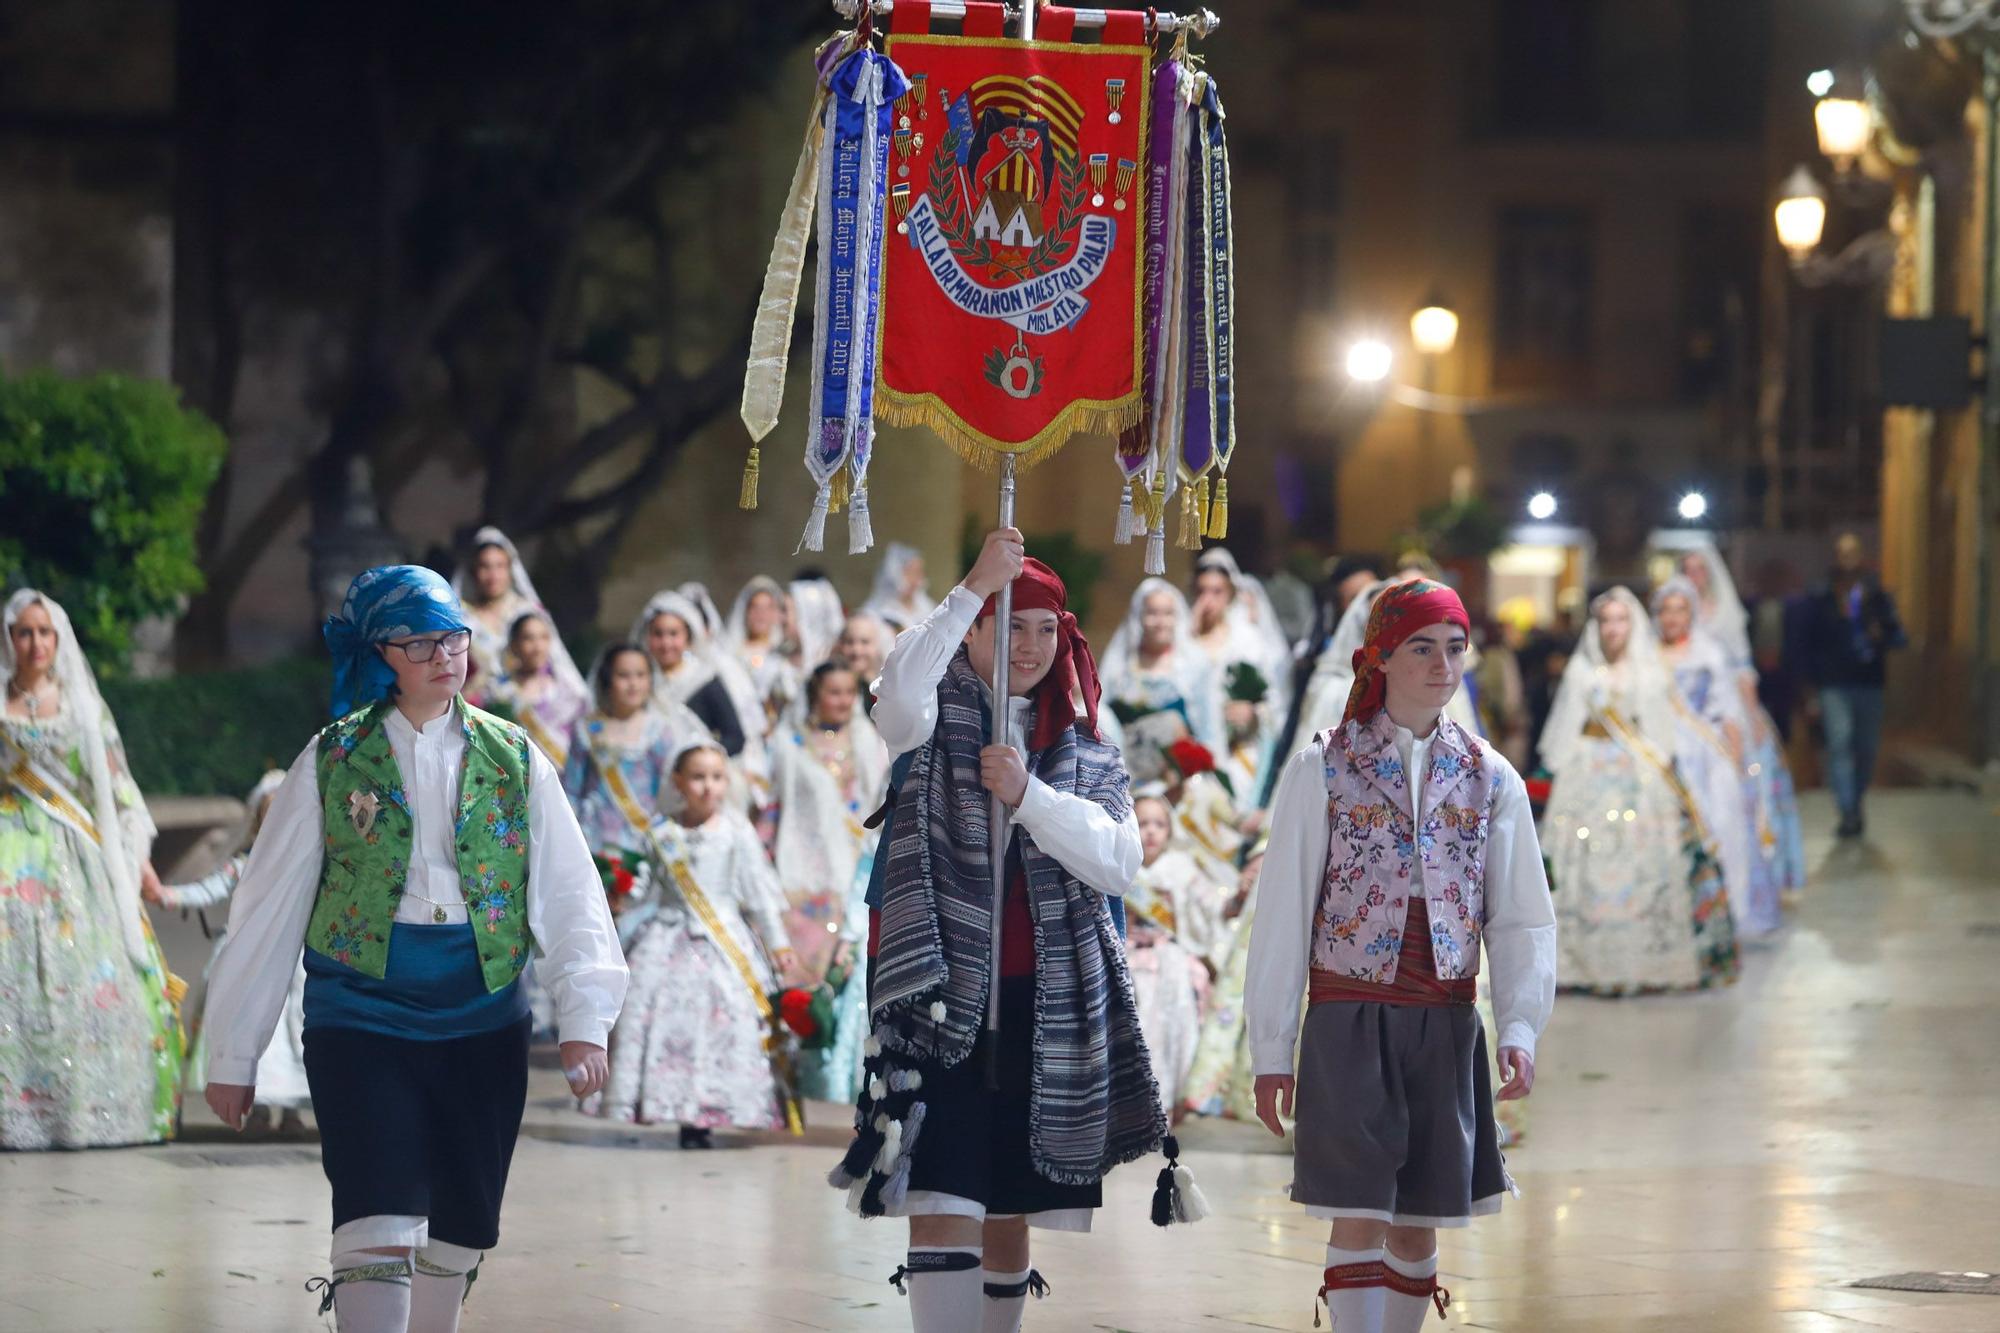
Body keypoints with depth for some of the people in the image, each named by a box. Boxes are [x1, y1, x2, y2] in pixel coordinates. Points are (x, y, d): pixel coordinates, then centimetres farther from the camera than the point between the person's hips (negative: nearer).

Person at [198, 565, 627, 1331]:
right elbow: (267, 908, 2)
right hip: (360, 1019, -3)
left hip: (483, 1024, 3)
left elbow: (569, 895, 0)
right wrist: (233, 1053, 3)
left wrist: (585, 1020, -14)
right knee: (380, 1225, -16)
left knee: (460, 1232, 9)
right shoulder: (331, 762, -1)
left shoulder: (512, 760, 4)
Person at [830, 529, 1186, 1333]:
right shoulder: (940, 721, 4)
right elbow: (898, 693, -21)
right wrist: (973, 589, -22)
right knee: (942, 1208, -14)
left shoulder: (1082, 751, 14)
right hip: (942, 992, -4)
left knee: (1011, 1217, 10)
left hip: (1044, 1006, 4)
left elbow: (1119, 862, -2)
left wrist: (1027, 796, -14)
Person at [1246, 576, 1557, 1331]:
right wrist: (1271, 1050, -1)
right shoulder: (1322, 770, -1)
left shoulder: (1490, 780, 7)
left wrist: (1520, 1030, -10)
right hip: (1349, 1021, -3)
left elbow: (1522, 920, 5)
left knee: (1418, 1225, 7)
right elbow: (1282, 915, 0)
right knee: (1359, 1219, -8)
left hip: (1446, 1027, 3)